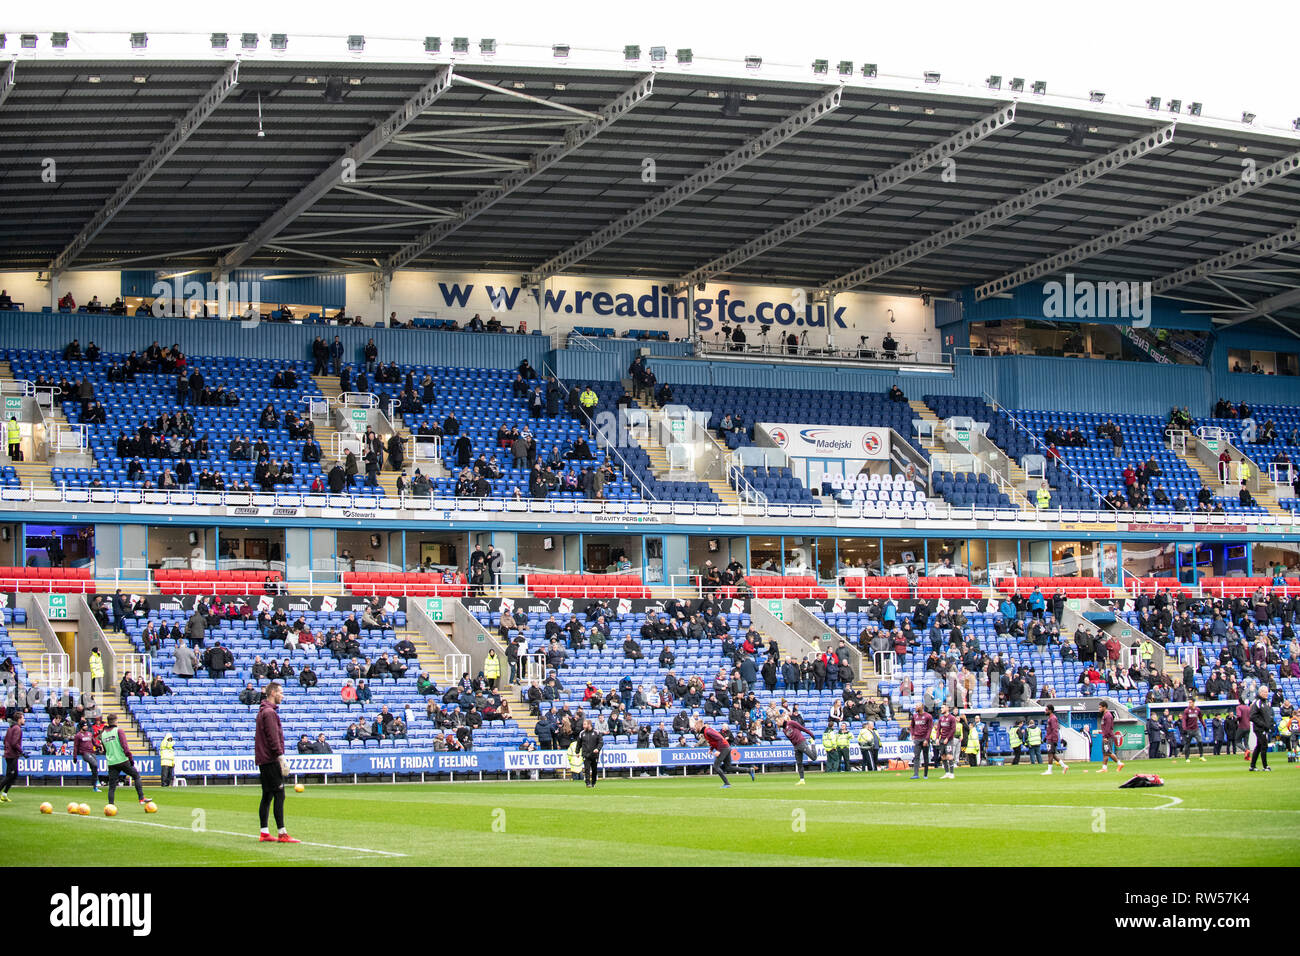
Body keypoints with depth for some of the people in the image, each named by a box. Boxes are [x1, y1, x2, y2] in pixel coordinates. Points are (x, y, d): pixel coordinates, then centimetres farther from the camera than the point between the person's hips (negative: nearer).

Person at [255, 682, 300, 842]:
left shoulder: (263, 711, 19)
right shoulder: (269, 712, -12)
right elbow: (273, 738, -19)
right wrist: (281, 757, -19)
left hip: (263, 761, 10)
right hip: (271, 761, -10)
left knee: (267, 797, 10)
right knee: (279, 795, -10)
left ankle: (264, 833, 11)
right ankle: (282, 833, -13)